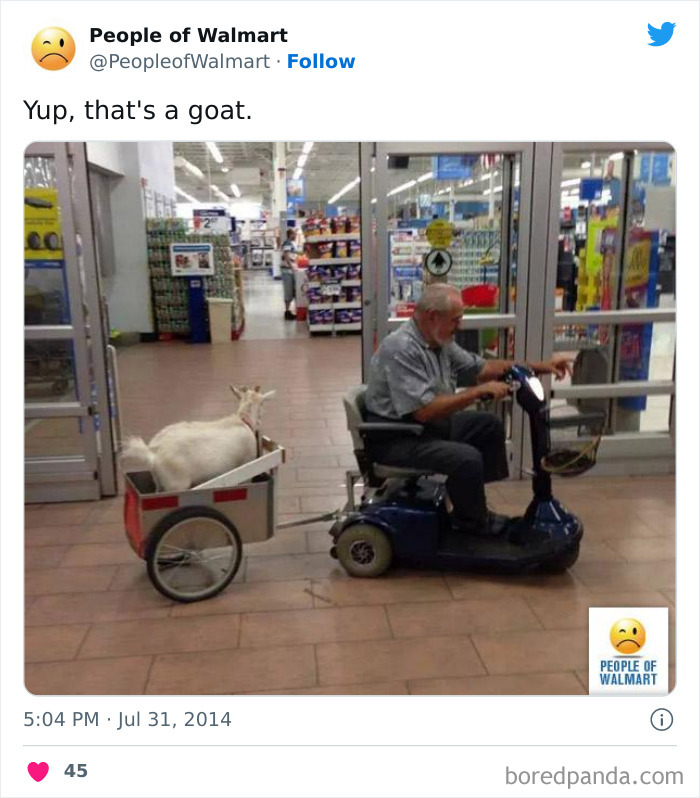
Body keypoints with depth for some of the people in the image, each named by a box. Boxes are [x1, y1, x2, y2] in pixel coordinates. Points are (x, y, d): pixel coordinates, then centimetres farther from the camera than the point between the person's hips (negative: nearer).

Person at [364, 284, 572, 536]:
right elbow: (424, 411, -31)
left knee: (489, 425, 12)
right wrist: (480, 391, -25)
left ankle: (476, 502, 18)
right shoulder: (401, 349, -25)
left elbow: (482, 368, 12)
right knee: (467, 458, -25)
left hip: (431, 424, 10)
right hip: (396, 438, -10)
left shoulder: (440, 342, 4)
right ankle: (472, 521, 4)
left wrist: (541, 367, 6)